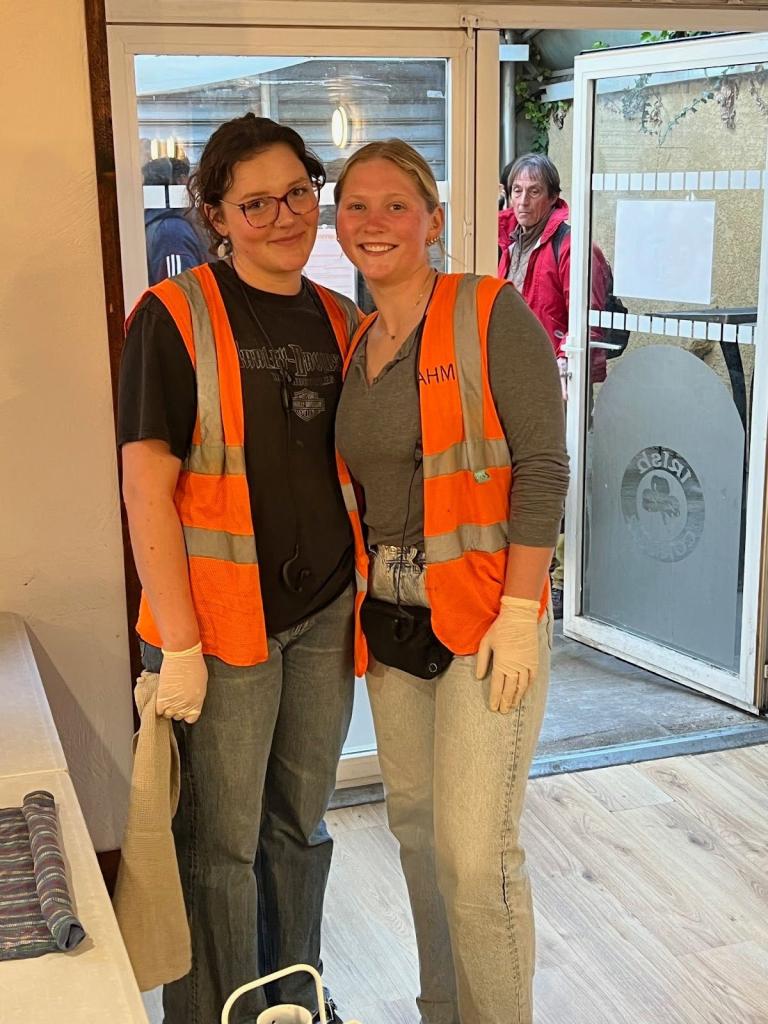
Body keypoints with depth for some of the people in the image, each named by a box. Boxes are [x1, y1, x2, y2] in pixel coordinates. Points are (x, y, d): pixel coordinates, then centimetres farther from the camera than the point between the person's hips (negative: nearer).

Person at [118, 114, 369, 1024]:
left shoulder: (342, 321, 8)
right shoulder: (175, 317, -10)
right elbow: (147, 487, -13)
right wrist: (179, 644, -15)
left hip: (326, 614, 6)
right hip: (224, 621, -5)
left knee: (300, 824, 20)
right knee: (221, 844, 5)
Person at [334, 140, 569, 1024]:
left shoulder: (490, 315, -11)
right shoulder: (356, 343, 10)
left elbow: (541, 467, -14)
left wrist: (519, 611, -19)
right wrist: (368, 602, 11)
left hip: (483, 613, -7)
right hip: (391, 616, 7)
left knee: (474, 852, -8)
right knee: (414, 820, 17)